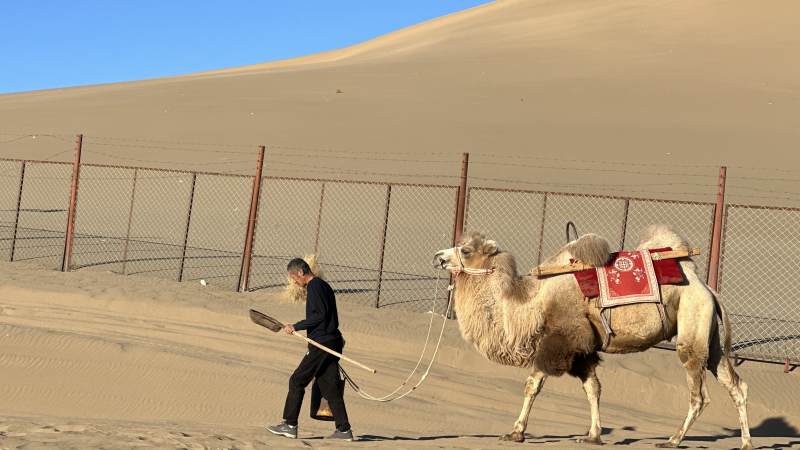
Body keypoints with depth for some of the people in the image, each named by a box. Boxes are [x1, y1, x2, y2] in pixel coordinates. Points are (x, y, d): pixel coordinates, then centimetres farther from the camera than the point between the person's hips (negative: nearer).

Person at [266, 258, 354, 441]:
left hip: (321, 344, -10)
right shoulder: (323, 285, 19)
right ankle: (344, 430, 6)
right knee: (330, 387, 8)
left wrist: (296, 327, -15)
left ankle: (290, 425, 2)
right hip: (332, 342, 10)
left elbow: (320, 315, -19)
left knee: (297, 381, -2)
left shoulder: (315, 286, -11)